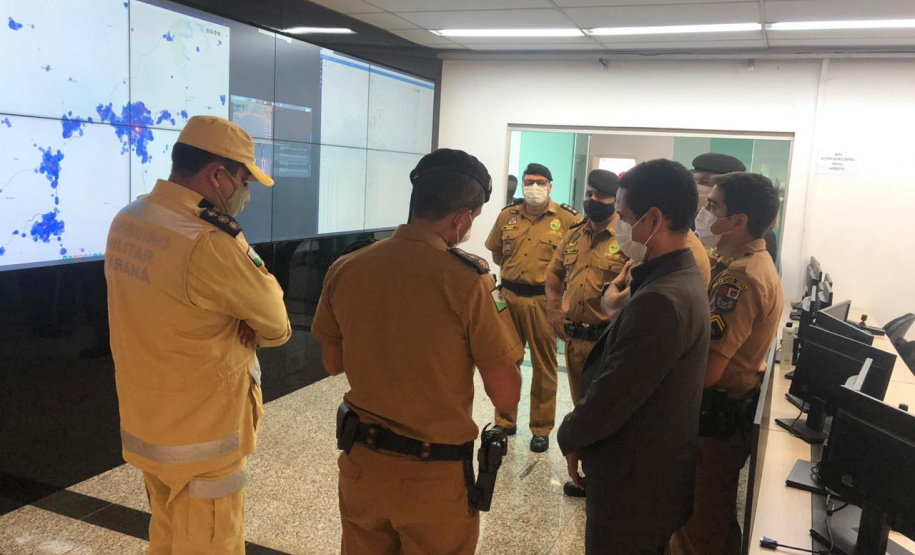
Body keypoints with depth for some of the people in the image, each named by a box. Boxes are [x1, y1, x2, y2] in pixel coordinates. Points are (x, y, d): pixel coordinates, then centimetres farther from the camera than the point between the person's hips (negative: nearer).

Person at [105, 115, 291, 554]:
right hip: (199, 439, -8)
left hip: (143, 426, 8)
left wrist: (240, 322, -9)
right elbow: (277, 326, -16)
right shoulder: (205, 245, -29)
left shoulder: (126, 222, -1)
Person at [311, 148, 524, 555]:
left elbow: (333, 363, 6)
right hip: (435, 474, -3)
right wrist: (494, 310, -1)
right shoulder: (470, 283, -19)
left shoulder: (345, 269, -7)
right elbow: (506, 396, -14)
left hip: (361, 461, 4)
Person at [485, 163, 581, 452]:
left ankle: (542, 429, 19)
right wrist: (514, 271, 10)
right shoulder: (508, 215, 6)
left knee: (544, 366, 7)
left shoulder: (567, 218, -7)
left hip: (543, 300, -4)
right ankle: (504, 421, 28)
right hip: (509, 296, 4)